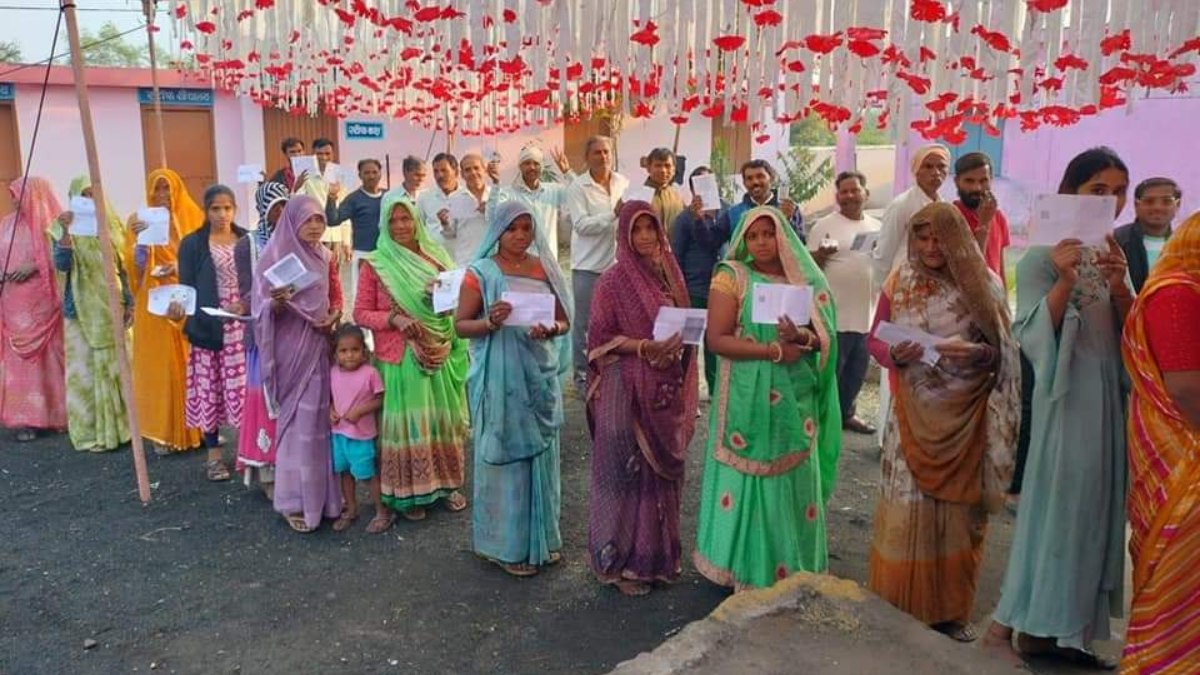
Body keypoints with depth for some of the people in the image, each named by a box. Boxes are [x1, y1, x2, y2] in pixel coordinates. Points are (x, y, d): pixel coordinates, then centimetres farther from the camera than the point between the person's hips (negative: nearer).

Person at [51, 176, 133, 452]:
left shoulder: (112, 224, 8)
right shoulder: (64, 227, -3)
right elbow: (61, 264, -18)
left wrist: (129, 302, 8)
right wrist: (66, 231, -31)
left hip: (112, 306, 4)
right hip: (83, 308, -4)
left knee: (117, 365, 9)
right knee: (86, 368, 0)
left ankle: (119, 425, 20)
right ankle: (91, 432, 7)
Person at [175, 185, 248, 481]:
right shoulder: (192, 244, 0)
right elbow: (187, 287, -2)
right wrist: (179, 307, -20)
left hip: (244, 327, 2)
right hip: (209, 327, -1)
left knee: (246, 387, 2)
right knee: (210, 390, 4)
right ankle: (214, 454, 16)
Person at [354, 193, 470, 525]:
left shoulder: (436, 257, 6)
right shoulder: (376, 265, -3)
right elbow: (361, 313, -3)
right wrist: (393, 318, -19)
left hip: (439, 354, 4)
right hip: (399, 358, -3)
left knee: (443, 418, 11)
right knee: (406, 421, 2)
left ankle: (446, 484, 25)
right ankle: (407, 493, 14)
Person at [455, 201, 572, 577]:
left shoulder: (545, 268, 7)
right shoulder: (480, 273, -4)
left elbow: (565, 320, 9)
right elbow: (460, 325, -4)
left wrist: (551, 330, -13)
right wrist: (490, 323, -23)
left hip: (540, 374, 4)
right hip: (499, 377, -4)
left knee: (540, 453, 11)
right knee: (505, 454, 3)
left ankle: (541, 537, 27)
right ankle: (508, 544, 16)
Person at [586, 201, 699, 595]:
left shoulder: (671, 275, 9)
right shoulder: (613, 281, -8)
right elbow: (601, 338, -9)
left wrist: (676, 347, -5)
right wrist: (644, 347, -21)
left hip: (667, 389, 6)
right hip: (626, 388, -6)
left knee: (662, 471, 13)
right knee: (627, 471, 1)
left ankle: (658, 554, 28)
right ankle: (622, 560, 14)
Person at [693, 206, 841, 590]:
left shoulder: (807, 281, 7)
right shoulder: (731, 276, -4)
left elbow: (825, 338, 6)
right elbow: (716, 339, -12)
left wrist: (800, 337, -17)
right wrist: (774, 350, -17)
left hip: (796, 400, 4)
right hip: (748, 400, -3)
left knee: (794, 482, 9)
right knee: (747, 482, 3)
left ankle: (792, 569, 24)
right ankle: (744, 570, 18)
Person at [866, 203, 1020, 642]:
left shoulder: (984, 284, -1)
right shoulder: (899, 282, 2)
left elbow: (1004, 350, 1)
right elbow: (875, 341, 5)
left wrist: (975, 352, -19)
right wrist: (896, 354, -16)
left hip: (965, 417, 0)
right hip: (915, 414, 0)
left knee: (958, 511, 7)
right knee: (908, 509, 2)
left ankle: (949, 609, 23)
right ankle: (898, 605, 17)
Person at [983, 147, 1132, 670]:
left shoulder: (1113, 255, 12)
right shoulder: (1043, 256, -9)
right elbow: (1031, 335, -17)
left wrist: (1118, 287, -12)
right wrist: (1064, 282, -28)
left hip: (1111, 396, 7)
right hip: (1065, 395, -7)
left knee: (1093, 509, 10)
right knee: (1054, 505, -5)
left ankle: (1057, 628, 23)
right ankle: (1004, 625, 8)